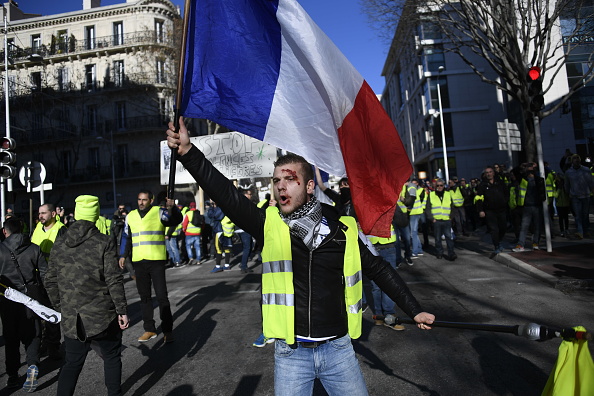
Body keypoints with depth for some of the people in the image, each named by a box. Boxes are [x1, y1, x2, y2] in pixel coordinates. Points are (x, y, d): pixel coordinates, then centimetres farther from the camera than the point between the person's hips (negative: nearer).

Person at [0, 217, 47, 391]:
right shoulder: (34, 248, -1)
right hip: (31, 297, 1)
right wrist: (40, 293, 12)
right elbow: (44, 272, 0)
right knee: (31, 334, 12)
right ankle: (32, 364, -10)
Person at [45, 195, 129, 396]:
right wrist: (122, 310, -8)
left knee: (72, 363, 17)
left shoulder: (59, 244, 2)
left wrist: (61, 307, 20)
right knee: (112, 358, 15)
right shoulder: (105, 242, -12)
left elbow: (50, 282, 7)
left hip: (71, 319, 4)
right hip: (103, 316, -3)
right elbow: (114, 280, -15)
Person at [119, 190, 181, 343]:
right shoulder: (131, 216, 10)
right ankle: (149, 329, 24)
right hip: (138, 262, 5)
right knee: (144, 296, 12)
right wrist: (123, 255, 11)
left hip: (157, 261, -5)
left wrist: (172, 208, -42)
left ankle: (168, 330, 9)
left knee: (162, 296, -2)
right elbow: (126, 237, 18)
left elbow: (176, 220, -23)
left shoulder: (159, 212, -5)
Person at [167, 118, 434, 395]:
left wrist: (414, 310, 10)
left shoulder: (343, 229, -4)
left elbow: (378, 270, 7)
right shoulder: (269, 225, -7)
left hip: (338, 348, 1)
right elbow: (225, 193, -19)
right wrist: (187, 152, -29)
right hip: (290, 352, 0)